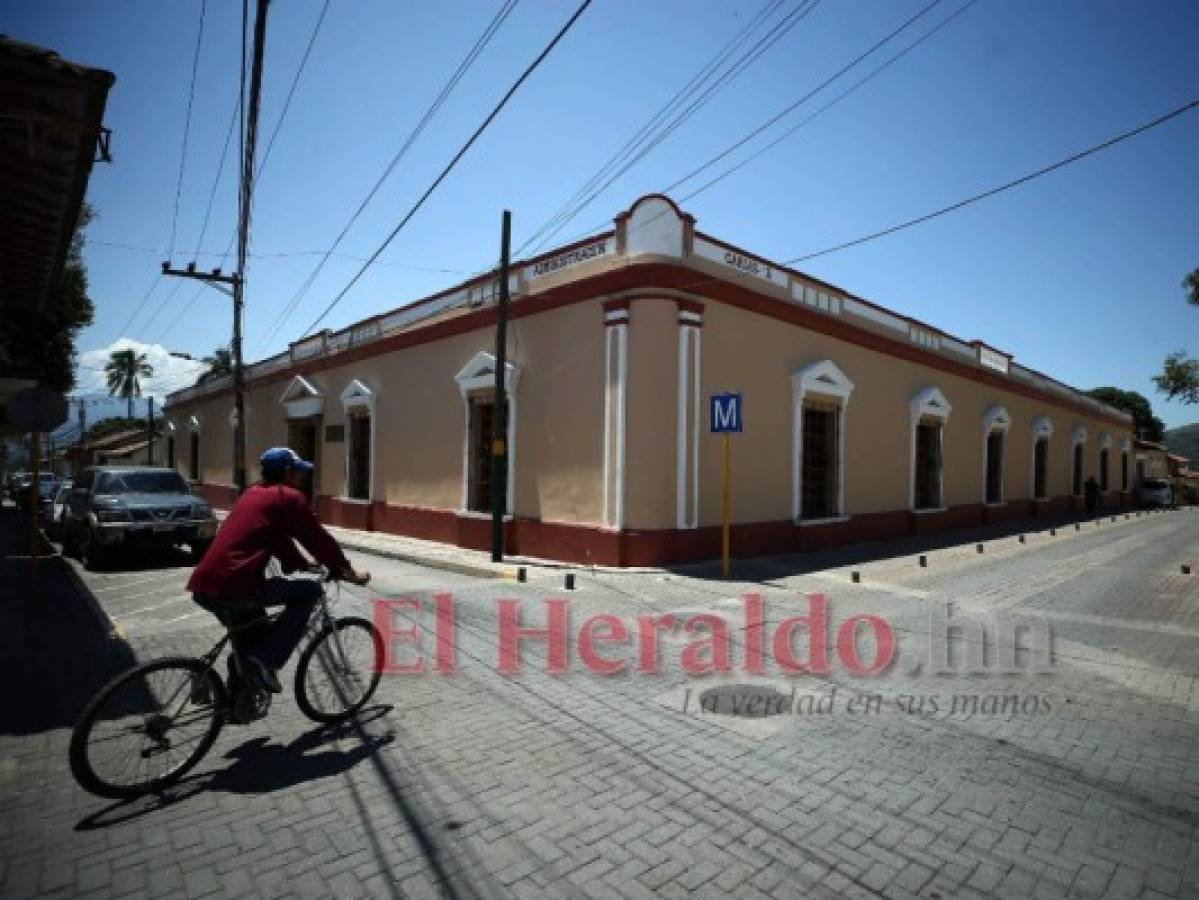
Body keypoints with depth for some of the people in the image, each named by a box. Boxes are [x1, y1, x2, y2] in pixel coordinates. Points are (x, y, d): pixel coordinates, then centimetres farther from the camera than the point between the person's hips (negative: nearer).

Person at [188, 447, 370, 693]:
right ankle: (265, 660, -4)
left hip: (203, 586, 10)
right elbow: (318, 539, 0)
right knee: (310, 591, 0)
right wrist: (348, 572, 9)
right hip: (232, 586, -9)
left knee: (253, 632, 29)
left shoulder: (252, 494, 22)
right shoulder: (289, 497, -3)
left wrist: (300, 564, 37)